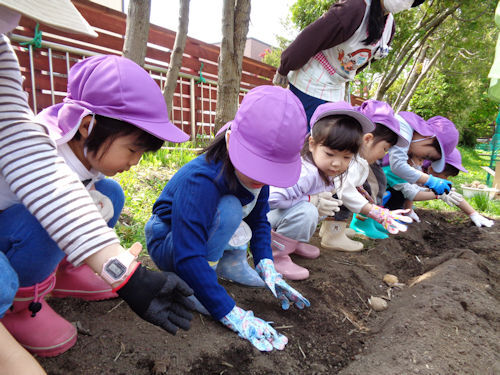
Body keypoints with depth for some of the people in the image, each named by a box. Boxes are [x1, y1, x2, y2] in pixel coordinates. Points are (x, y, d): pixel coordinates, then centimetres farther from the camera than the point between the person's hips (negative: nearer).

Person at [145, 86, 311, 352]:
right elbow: (188, 257, -38)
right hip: (168, 243, -7)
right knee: (228, 210, -33)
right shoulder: (199, 181, -36)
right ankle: (190, 289, -18)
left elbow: (259, 219, 1)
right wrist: (231, 314, -38)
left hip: (204, 234, 7)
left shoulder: (256, 175, -13)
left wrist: (266, 266, -12)